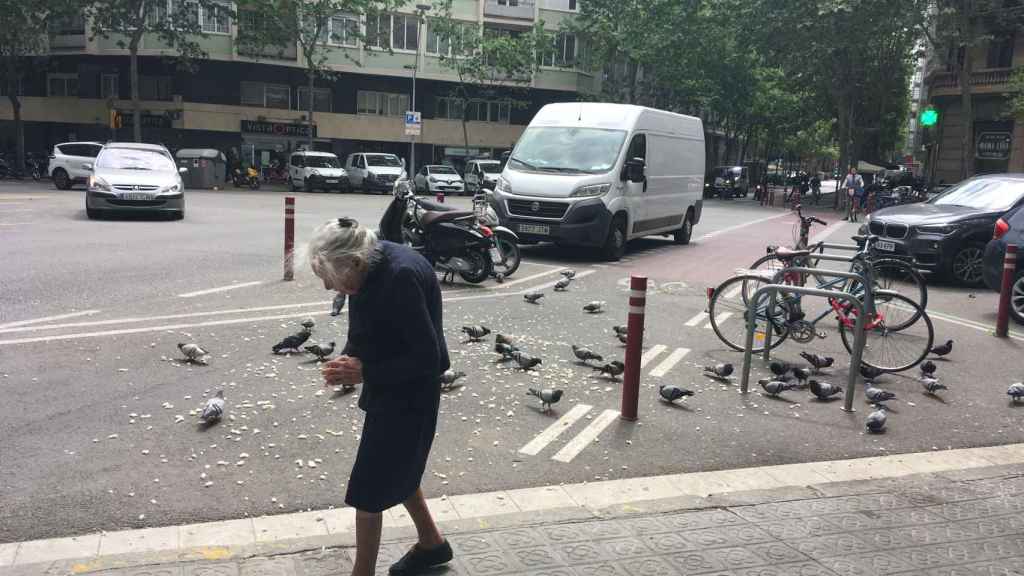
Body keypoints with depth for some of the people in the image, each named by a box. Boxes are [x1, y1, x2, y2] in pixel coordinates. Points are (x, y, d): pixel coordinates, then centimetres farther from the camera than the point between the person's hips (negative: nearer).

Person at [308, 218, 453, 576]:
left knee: (368, 488, -1)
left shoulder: (401, 277, -30)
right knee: (396, 469, 24)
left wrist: (364, 372, -24)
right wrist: (347, 360, -9)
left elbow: (427, 358, -26)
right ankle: (432, 543, 44)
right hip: (386, 386, 9)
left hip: (409, 393, -9)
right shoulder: (368, 268, -4)